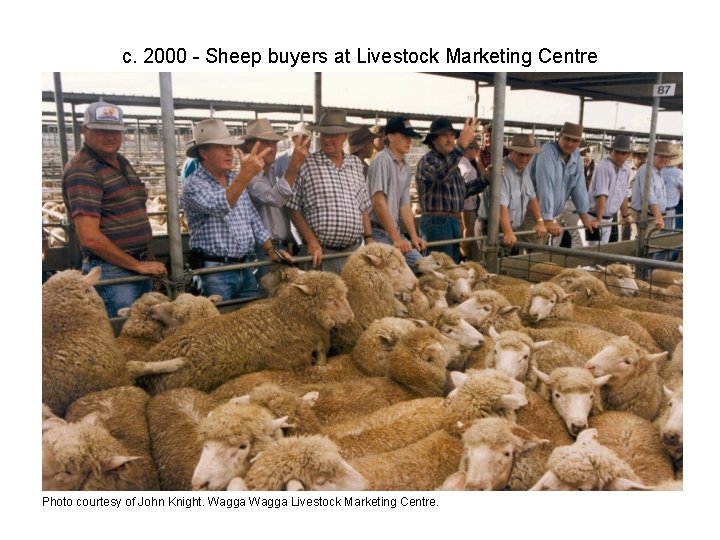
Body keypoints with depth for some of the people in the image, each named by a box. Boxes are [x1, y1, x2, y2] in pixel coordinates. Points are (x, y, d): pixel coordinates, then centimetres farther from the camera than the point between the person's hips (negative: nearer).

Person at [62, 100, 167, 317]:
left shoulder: (122, 163, 14)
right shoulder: (82, 171, -13)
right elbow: (90, 237, -20)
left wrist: (149, 262, 14)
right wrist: (138, 265, -14)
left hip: (142, 266, 9)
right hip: (111, 272, -9)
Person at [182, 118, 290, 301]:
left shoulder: (235, 179, 12)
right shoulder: (195, 185, -12)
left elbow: (253, 219, 16)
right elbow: (218, 207, -34)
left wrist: (271, 251, 6)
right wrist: (245, 176, -46)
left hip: (246, 269, 7)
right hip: (216, 272, -7)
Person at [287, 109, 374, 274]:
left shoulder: (356, 164, 13)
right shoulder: (305, 165, -3)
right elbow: (294, 210, -4)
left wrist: (369, 240, 10)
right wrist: (312, 241, -12)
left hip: (354, 251, 5)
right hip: (320, 253, -4)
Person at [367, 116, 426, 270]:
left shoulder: (405, 165, 12)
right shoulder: (382, 161, -13)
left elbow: (405, 205, 13)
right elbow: (379, 202, -19)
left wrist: (413, 236, 4)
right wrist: (396, 238, -19)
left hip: (394, 230, 8)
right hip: (378, 231, -8)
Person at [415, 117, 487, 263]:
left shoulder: (451, 161, 20)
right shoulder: (427, 160, -8)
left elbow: (463, 190, 25)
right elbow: (440, 174, -32)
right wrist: (461, 145, -38)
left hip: (454, 222, 9)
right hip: (436, 222, -9)